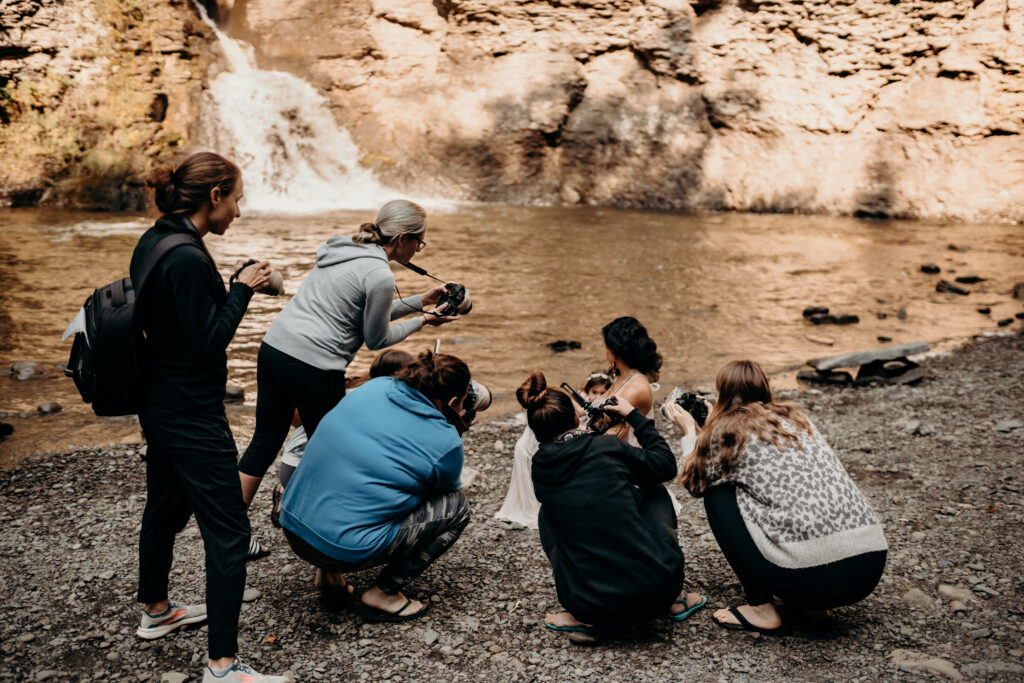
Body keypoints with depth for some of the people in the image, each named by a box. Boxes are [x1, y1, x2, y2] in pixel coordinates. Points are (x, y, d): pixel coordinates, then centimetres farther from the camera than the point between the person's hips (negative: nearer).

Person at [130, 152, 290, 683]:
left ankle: (154, 610, 47)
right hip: (191, 416, -11)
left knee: (164, 508, 27)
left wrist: (235, 287, 8)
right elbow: (209, 342, -22)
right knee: (228, 533, -5)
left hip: (159, 405, 11)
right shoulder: (187, 259, -25)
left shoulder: (153, 243, 6)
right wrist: (241, 289, -13)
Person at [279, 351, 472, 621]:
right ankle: (382, 594, 3)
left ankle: (328, 574, 22)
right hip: (344, 551, -7)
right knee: (456, 506, 6)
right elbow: (446, 488, 12)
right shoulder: (446, 443, -10)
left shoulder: (374, 386, 5)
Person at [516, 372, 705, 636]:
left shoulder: (540, 467, 1)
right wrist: (634, 415, 21)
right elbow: (666, 465, 12)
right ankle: (675, 599, 25)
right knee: (655, 492, 26)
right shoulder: (607, 447, -5)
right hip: (658, 591, -1)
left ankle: (583, 616, 14)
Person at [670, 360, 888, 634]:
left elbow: (695, 482, 18)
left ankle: (761, 609, 10)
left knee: (718, 494, 12)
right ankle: (812, 602, 19)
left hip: (812, 576, -7)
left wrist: (690, 432, 32)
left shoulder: (729, 430, 2)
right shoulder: (795, 416, 20)